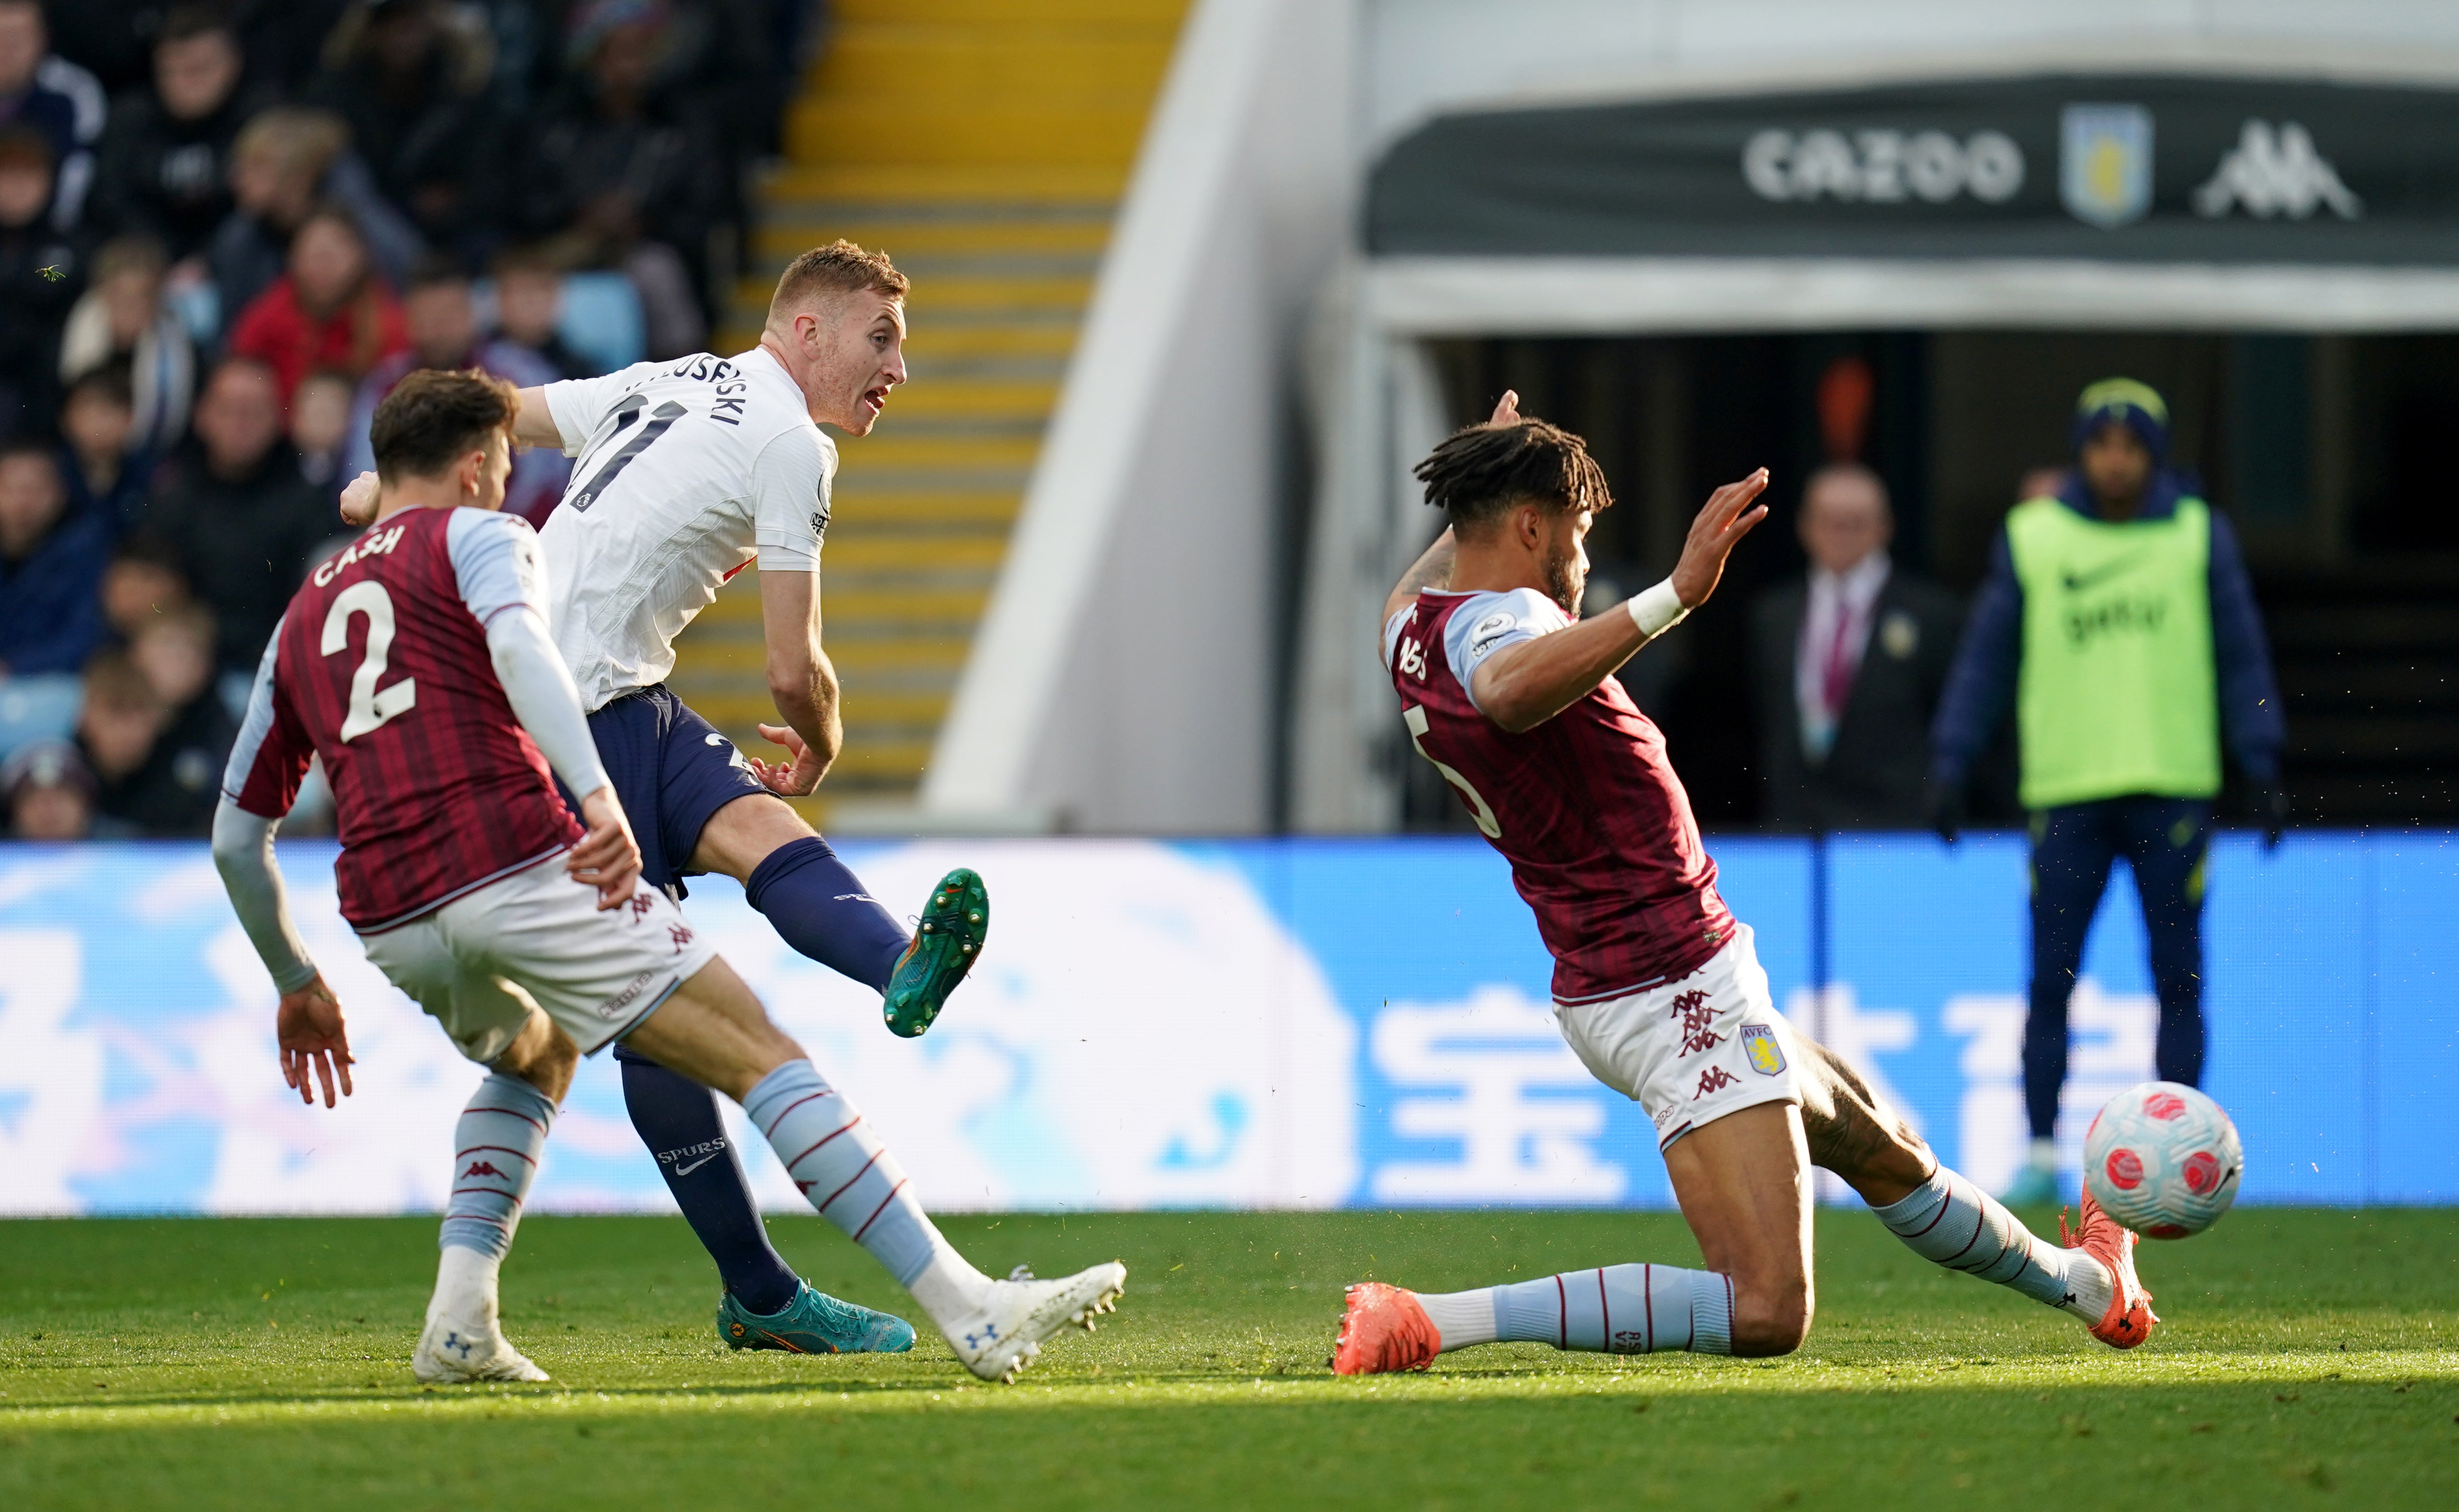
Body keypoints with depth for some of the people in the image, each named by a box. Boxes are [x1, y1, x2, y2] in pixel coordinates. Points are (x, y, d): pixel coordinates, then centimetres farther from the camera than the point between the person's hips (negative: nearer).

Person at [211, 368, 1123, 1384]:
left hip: (388, 918, 6)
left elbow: (236, 837, 30)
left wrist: (295, 984, 40)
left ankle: (460, 1321, 16)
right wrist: (598, 798, -27)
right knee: (759, 1055, -4)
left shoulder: (300, 620, 28)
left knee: (533, 1058, 36)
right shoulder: (474, 536, 11)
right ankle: (972, 1314, -14)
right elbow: (518, 646, -14)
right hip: (518, 866, -6)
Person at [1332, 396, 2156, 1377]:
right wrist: (1677, 594, -52)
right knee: (1764, 1315, -21)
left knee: (1885, 1151, 32)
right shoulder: (1499, 622, -21)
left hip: (1603, 994, 12)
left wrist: (1478, 491, 53)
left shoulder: (1415, 633, 10)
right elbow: (1510, 693, -48)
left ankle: (2084, 1284, 54)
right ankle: (1428, 1321, -22)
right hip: (1678, 994, -12)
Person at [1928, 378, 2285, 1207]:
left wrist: (2263, 767, 3)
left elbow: (2241, 657, 10)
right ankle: (2041, 1151, 3)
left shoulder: (2199, 535, 7)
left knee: (2178, 978, 1)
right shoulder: (2031, 539, 6)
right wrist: (1950, 765, 2)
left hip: (2174, 791, 0)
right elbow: (1986, 657, 9)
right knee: (2050, 979, -3)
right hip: (2066, 792, 0)